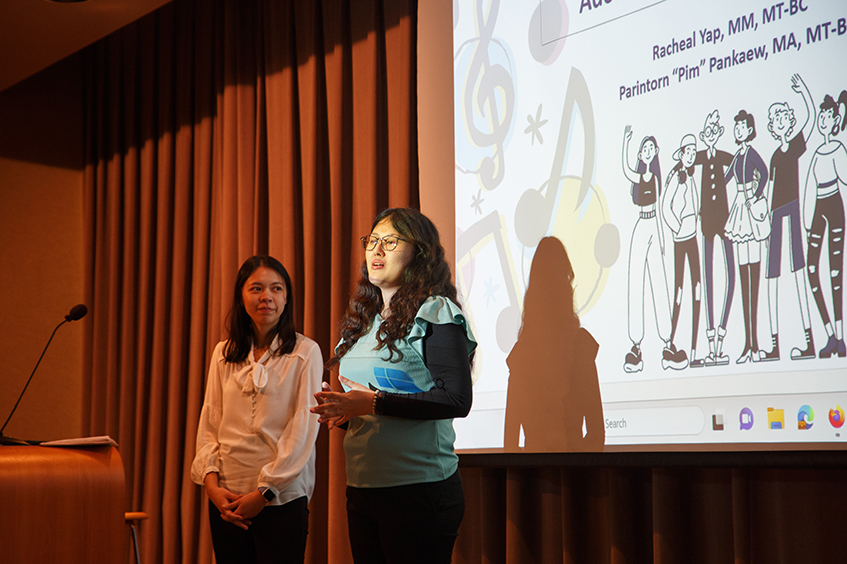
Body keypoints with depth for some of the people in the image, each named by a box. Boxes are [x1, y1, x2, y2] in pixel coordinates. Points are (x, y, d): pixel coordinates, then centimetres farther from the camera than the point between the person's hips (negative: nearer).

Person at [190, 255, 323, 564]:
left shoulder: (305, 352, -2)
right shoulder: (223, 353, 9)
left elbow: (303, 430, -7)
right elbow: (209, 423, 9)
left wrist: (265, 491, -11)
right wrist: (211, 482, -5)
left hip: (282, 499, -3)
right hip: (226, 498, 3)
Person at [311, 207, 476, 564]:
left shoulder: (436, 311, -7)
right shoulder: (362, 319, 16)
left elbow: (457, 399, -17)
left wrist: (375, 403, -20)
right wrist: (344, 412, 1)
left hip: (419, 492, -7)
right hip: (360, 490, 7)